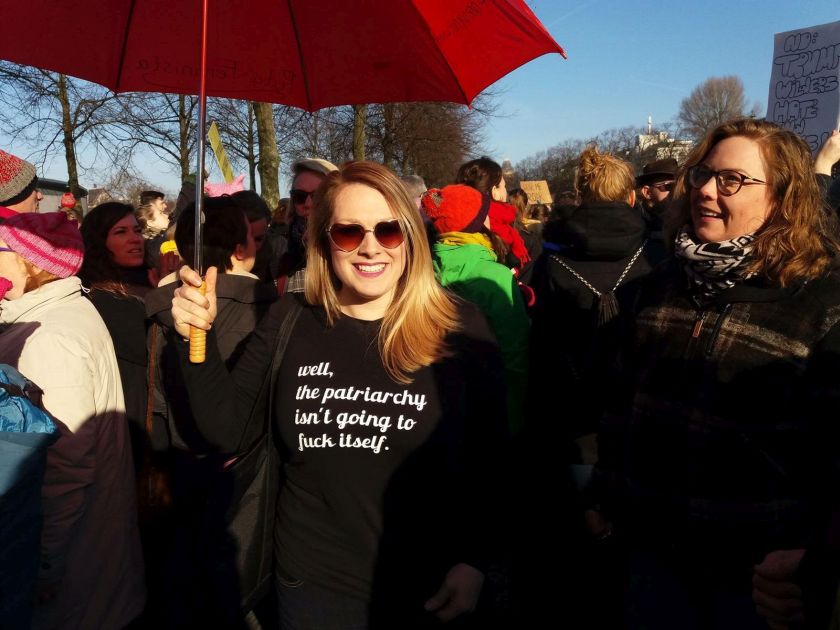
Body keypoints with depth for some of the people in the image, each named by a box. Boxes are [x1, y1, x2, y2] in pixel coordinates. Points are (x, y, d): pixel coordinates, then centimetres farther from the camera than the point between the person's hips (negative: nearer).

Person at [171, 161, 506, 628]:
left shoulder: (460, 327, -11)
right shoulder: (290, 321, -4)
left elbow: (490, 457, -4)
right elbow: (230, 432, -2)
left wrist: (473, 560, -8)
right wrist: (199, 338, -14)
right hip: (310, 582, 2)